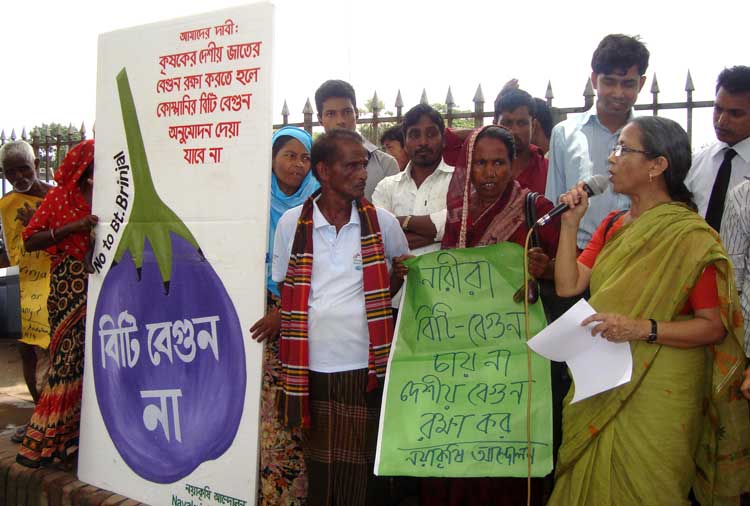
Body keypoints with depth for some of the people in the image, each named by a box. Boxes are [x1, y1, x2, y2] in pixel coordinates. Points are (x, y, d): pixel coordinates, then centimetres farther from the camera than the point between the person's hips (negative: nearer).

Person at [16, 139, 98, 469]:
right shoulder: (60, 197, 3)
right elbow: (29, 242, -3)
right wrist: (72, 228, -14)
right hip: (69, 288, -3)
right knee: (70, 358, -5)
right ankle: (47, 439, 7)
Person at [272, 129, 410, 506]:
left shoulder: (382, 222, 1)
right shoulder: (292, 223, 2)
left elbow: (402, 279, 14)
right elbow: (284, 291, 11)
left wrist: (399, 278, -7)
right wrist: (278, 319, -4)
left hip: (367, 367, 0)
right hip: (313, 368, 1)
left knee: (365, 470, 7)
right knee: (319, 470, 12)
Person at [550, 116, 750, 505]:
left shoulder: (691, 236, -15)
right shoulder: (613, 225, 7)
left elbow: (715, 326, -17)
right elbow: (568, 286, 0)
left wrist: (643, 329, -27)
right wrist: (570, 224, -5)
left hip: (657, 395, -6)